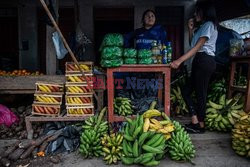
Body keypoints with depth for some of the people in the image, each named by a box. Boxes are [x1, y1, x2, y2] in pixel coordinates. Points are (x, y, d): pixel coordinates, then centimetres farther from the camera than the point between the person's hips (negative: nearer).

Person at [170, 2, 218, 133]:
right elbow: (193, 44, 23)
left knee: (200, 94, -4)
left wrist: (180, 60, -23)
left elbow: (197, 46, -16)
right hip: (199, 62, 10)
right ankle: (195, 121, 9)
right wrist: (191, 30, 13)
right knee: (186, 91, 6)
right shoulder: (201, 27, 25)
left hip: (204, 61, -10)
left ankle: (200, 125, 7)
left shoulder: (209, 25, -5)